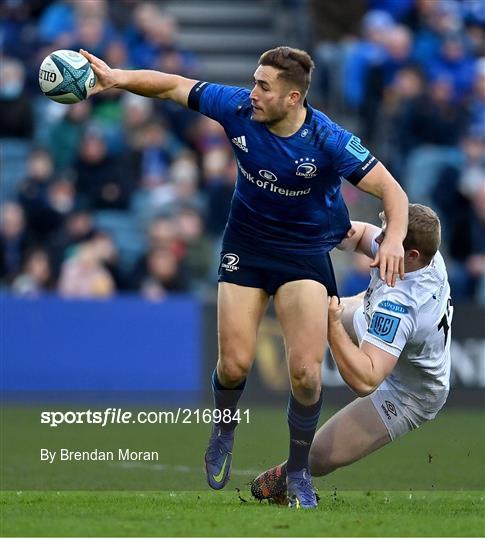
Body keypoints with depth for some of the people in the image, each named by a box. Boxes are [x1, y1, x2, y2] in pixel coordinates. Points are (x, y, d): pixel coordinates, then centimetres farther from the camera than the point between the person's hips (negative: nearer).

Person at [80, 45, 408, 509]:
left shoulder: (327, 141, -26)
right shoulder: (239, 109, -17)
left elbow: (390, 189, -22)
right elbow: (174, 87, -4)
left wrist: (393, 239, -40)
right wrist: (118, 78, -17)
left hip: (305, 251, -2)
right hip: (245, 245, 3)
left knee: (305, 372, -12)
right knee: (234, 365, -4)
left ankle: (298, 471, 12)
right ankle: (223, 434, 31)